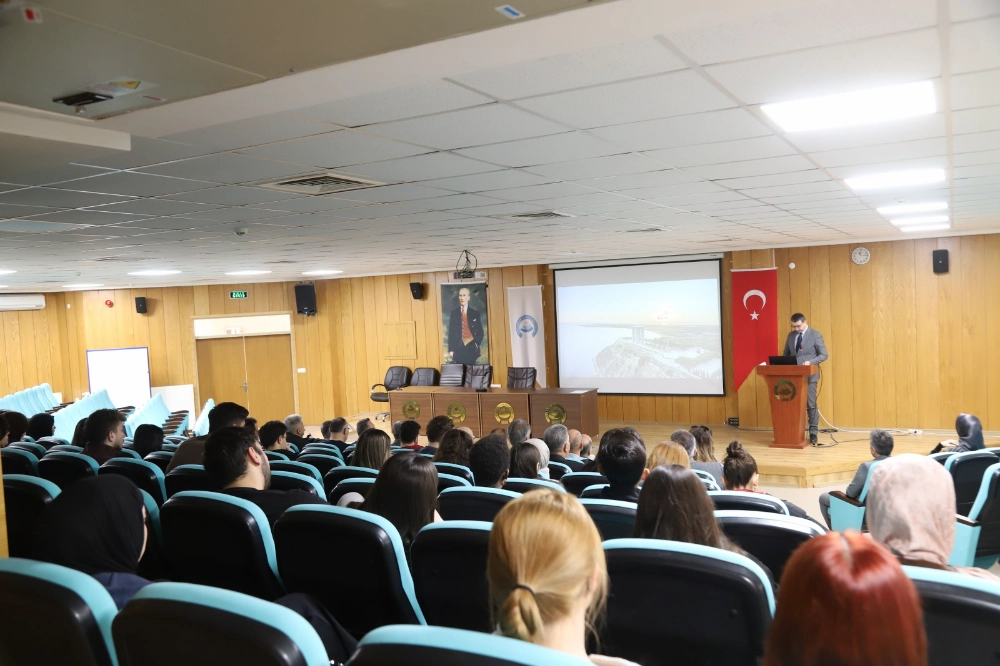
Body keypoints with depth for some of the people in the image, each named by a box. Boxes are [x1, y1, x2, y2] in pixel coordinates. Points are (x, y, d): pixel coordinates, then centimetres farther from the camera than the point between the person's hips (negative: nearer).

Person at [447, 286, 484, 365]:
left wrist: (476, 344, -4)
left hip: (471, 349, 0)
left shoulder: (475, 313, 7)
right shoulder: (453, 313, 8)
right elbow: (451, 332, 6)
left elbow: (480, 332, 9)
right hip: (458, 348, 0)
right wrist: (451, 349, 0)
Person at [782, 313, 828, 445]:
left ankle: (813, 433, 6)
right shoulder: (791, 335, 10)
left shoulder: (816, 335, -5)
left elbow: (824, 355, -7)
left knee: (810, 404, -2)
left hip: (809, 375, -4)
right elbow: (786, 354, 17)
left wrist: (810, 362, -22)